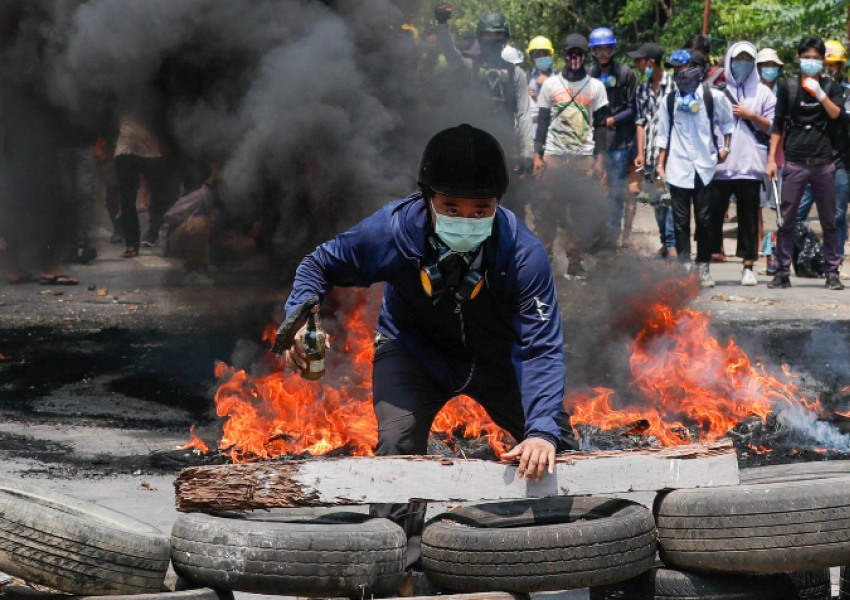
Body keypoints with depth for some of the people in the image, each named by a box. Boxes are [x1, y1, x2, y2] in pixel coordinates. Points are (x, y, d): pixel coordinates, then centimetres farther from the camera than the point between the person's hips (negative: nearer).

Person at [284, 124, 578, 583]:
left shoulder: (522, 253, -35)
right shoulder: (393, 230, -33)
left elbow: (541, 349, -33)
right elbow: (321, 265, -13)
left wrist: (543, 430, -46)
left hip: (496, 356, 1)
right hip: (413, 351, 0)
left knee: (553, 453, 3)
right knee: (397, 443, -21)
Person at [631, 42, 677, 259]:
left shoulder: (673, 85, -4)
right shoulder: (642, 89, 15)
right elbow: (641, 122, 15)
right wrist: (640, 153, 7)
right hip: (650, 156, 6)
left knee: (669, 198, -11)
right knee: (656, 200, 9)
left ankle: (672, 244, -9)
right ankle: (665, 243, 16)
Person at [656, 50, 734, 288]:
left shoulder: (713, 97, 1)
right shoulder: (670, 100, 9)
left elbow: (728, 123, 14)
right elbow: (664, 134, 13)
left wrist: (725, 148, 5)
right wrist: (660, 163, 9)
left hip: (705, 167, -2)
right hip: (678, 168, 2)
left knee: (704, 220, 1)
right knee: (681, 221, -1)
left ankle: (703, 266, 10)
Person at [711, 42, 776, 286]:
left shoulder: (763, 93, 10)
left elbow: (772, 127, 7)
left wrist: (750, 116, -6)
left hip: (749, 165, 0)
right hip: (719, 165, 0)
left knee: (749, 217, 3)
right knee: (712, 214, -1)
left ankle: (748, 266, 7)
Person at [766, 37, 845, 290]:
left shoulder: (831, 87, 8)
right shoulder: (788, 87, 7)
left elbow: (839, 116, -7)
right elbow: (778, 126, 8)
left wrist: (820, 94, -18)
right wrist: (772, 159, 3)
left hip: (823, 163, 0)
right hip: (795, 162, 0)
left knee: (829, 221, 4)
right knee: (787, 220, 0)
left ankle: (832, 273, 9)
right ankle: (782, 273, 6)